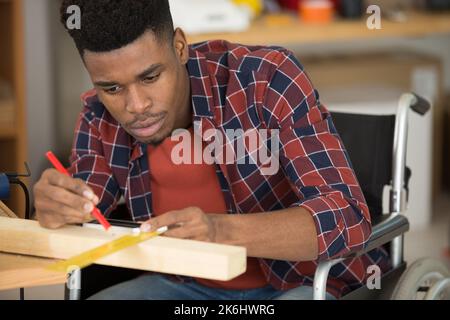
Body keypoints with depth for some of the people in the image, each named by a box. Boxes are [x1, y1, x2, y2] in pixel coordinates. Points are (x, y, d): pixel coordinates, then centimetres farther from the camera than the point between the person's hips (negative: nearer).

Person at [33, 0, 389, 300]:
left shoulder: (266, 78, -21)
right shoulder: (100, 117, -7)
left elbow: (346, 217, -27)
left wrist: (222, 231, -42)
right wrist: (56, 214, -29)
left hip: (307, 282, -3)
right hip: (189, 286, 3)